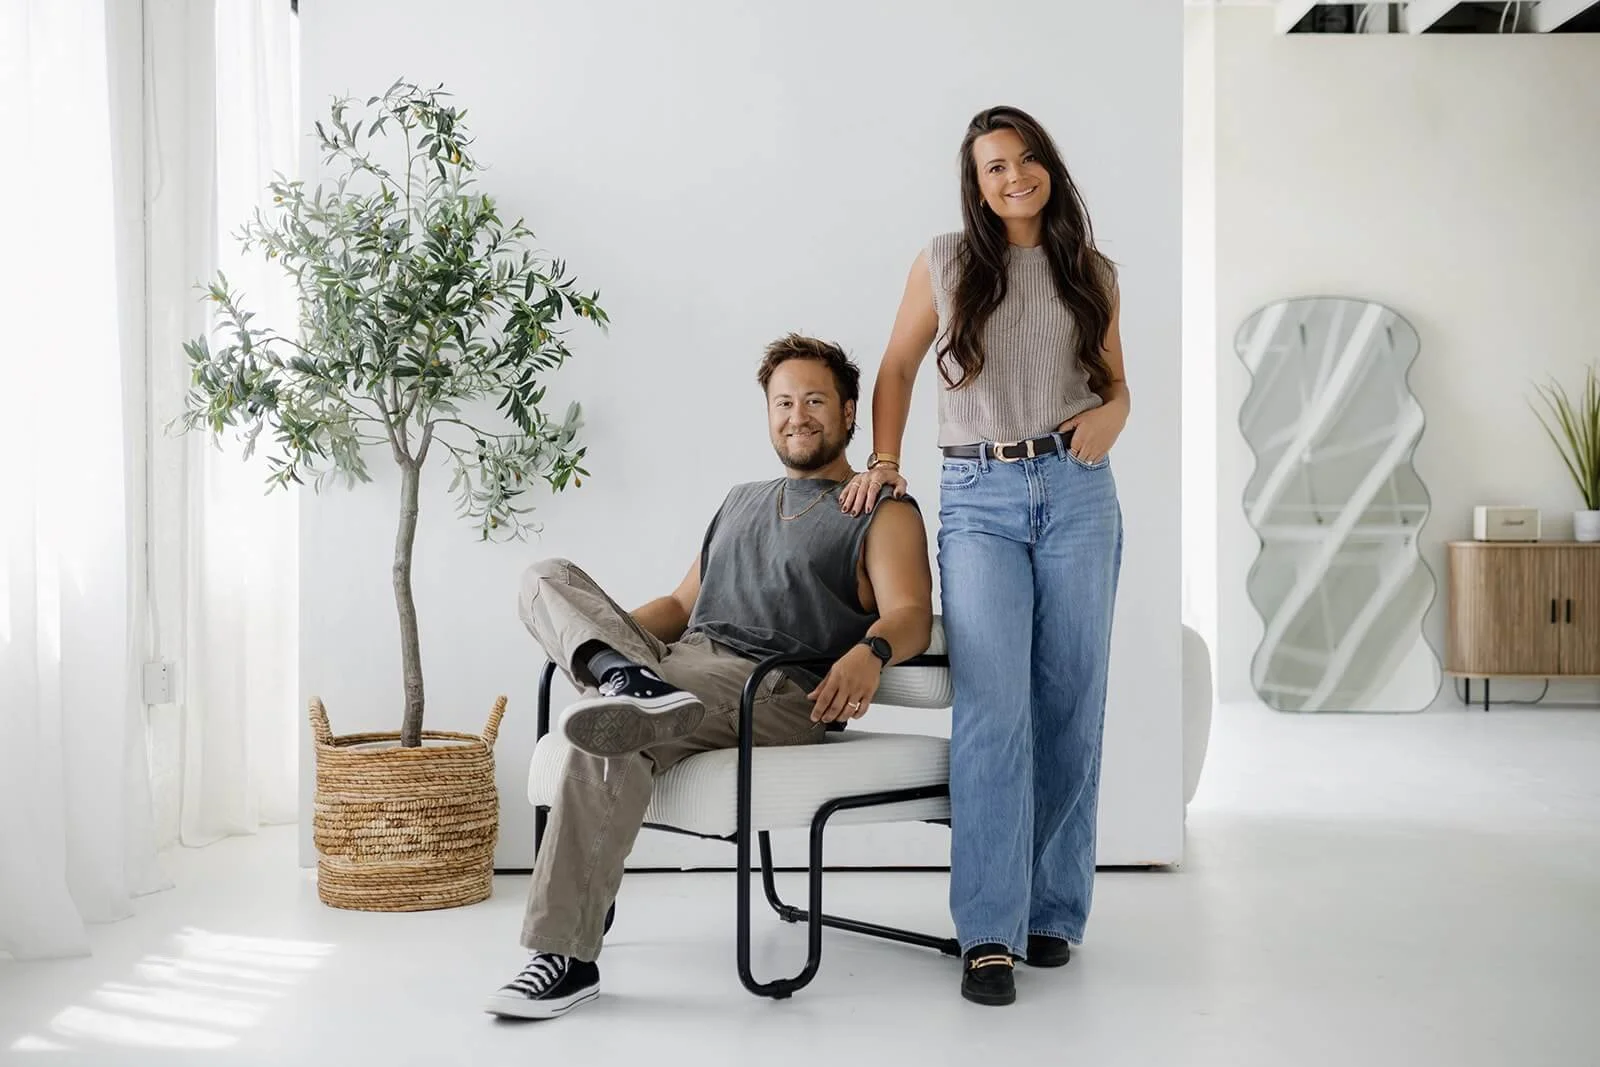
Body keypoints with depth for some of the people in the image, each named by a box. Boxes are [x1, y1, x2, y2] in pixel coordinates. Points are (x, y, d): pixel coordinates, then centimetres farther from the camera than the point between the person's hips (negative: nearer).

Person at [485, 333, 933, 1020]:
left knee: (611, 741, -33)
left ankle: (566, 958, -29)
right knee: (547, 578, -10)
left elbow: (912, 615, -5)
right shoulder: (741, 501, 33)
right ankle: (630, 681, -40)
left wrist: (869, 652, -29)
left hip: (774, 691, -7)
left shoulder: (883, 512, 11)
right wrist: (612, 634, 11)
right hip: (676, 660, 7)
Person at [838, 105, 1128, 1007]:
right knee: (993, 707, -12)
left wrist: (1109, 417, -3)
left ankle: (1054, 912, 15)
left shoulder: (1092, 273, 12)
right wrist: (883, 464, 5)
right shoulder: (945, 263, 8)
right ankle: (989, 935, -11)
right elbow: (897, 368, 15)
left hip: (1078, 493, 2)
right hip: (979, 499, -2)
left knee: (1070, 705, 3)